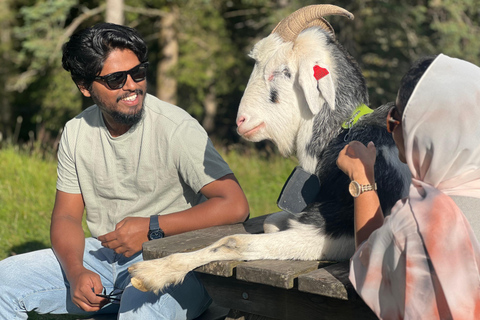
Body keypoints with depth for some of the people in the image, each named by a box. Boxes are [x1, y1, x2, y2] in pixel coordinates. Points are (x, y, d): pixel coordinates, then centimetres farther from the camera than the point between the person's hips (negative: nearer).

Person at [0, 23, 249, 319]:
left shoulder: (176, 128, -15)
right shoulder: (76, 132, 3)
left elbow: (235, 205, -21)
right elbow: (66, 216, 7)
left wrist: (151, 228, -19)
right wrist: (76, 272, -14)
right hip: (103, 256, 6)